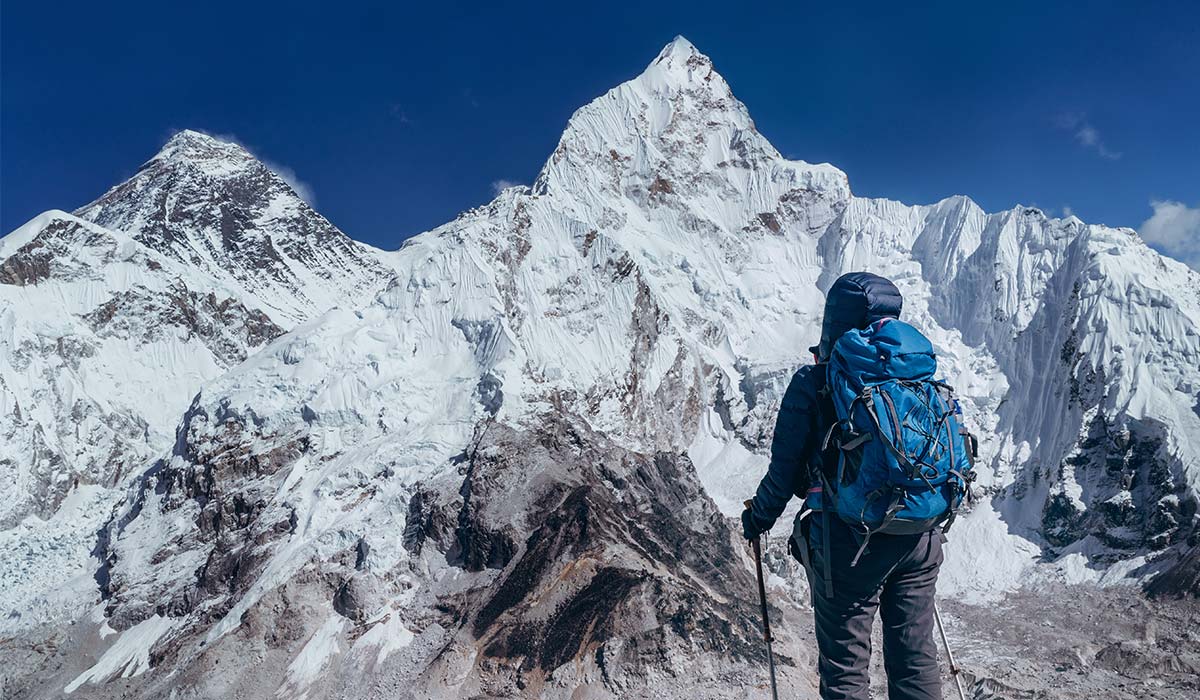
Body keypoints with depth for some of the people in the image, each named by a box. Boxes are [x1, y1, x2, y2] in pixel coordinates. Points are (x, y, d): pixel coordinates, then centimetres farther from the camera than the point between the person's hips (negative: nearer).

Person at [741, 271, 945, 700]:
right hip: (919, 540, 5)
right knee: (915, 657, 18)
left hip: (849, 544, -5)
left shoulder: (813, 384, -11)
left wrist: (758, 518, 11)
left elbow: (785, 472, -8)